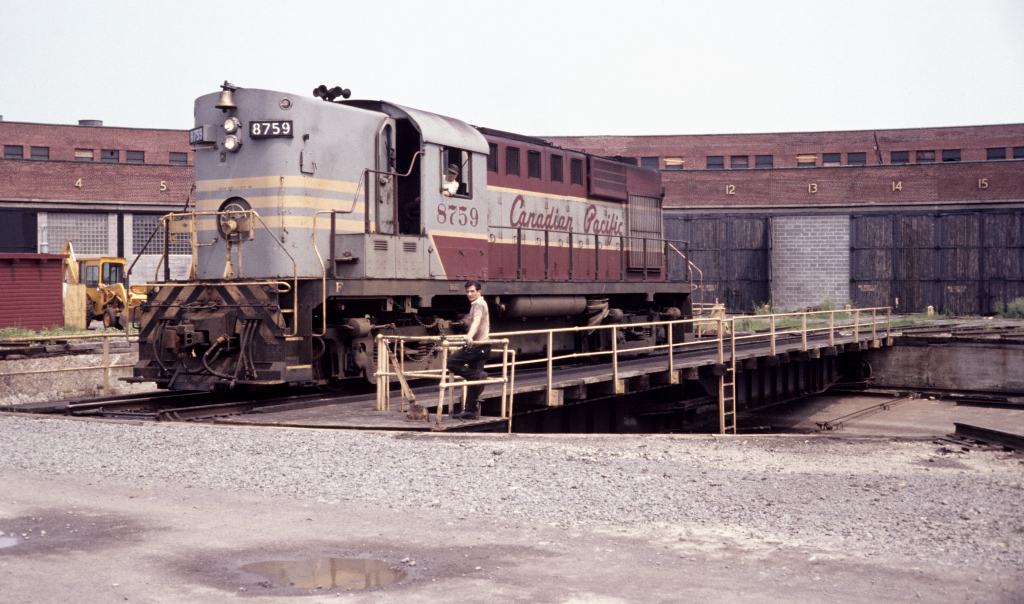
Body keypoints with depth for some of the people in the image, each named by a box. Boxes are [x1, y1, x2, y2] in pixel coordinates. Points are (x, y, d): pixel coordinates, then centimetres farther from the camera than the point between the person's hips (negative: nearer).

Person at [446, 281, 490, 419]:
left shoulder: (478, 304, -9)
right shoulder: (481, 303, 22)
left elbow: (476, 321, -28)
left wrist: (470, 336, -45)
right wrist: (470, 336, 54)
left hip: (477, 345, -10)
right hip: (482, 347, 10)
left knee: (452, 362, -14)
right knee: (473, 379, 8)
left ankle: (478, 375, -19)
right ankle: (471, 410, 8)